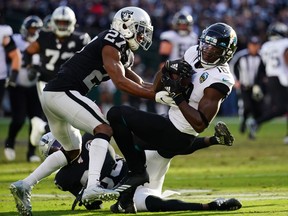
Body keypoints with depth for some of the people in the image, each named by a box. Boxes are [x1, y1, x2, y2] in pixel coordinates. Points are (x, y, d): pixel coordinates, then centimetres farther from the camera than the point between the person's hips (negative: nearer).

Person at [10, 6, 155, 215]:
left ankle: (24, 185, 16)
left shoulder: (124, 53, 21)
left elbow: (139, 84, 24)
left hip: (51, 95, 10)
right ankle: (93, 186, -34)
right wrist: (156, 95, -13)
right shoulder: (112, 43, -8)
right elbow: (121, 82, -16)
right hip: (63, 92, -10)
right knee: (104, 129, -18)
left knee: (72, 151, 20)